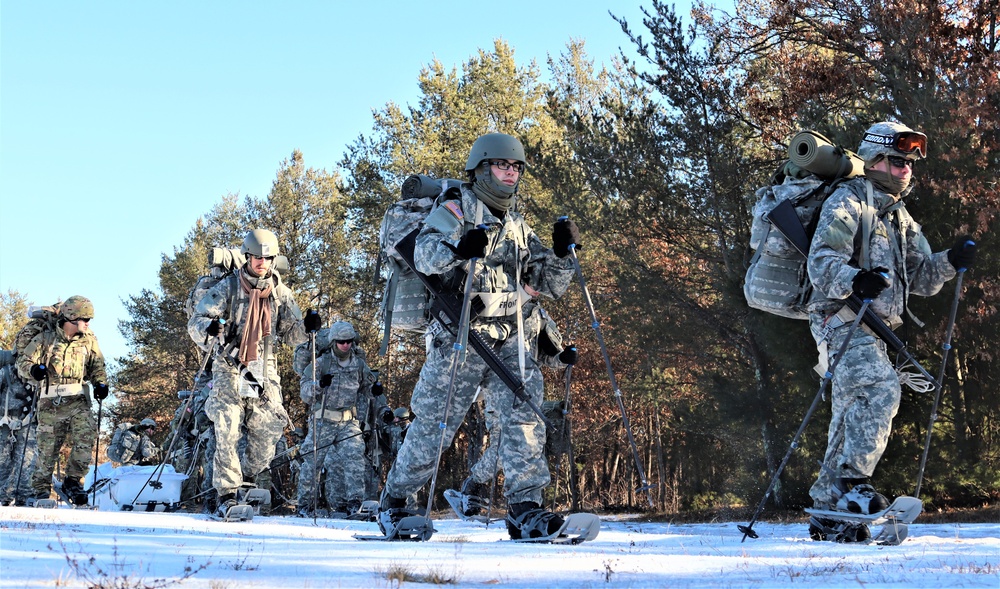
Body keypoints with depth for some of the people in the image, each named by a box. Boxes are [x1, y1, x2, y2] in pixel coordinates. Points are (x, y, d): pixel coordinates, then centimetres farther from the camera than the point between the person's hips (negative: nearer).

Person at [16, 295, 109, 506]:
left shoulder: (89, 340, 10)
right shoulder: (45, 338, 1)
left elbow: (97, 366, 17)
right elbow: (23, 362, 2)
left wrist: (101, 383, -3)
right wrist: (33, 370, -20)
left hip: (79, 400, 2)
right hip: (51, 402, -2)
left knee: (86, 436, -18)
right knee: (48, 447, 0)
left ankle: (72, 481, -2)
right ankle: (40, 488, 17)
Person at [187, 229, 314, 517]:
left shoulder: (281, 292, 9)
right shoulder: (228, 287, 0)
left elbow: (291, 335, 14)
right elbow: (195, 322, -3)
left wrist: (307, 326, -8)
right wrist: (209, 328, -26)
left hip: (265, 371, 3)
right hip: (230, 367, -3)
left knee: (268, 431, -1)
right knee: (227, 431, -11)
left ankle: (247, 480, 22)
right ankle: (227, 495, -6)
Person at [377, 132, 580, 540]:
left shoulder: (517, 227, 17)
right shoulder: (455, 209, -2)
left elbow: (550, 285, 17)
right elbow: (424, 256, -21)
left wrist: (562, 253, -2)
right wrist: (459, 248, -41)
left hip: (507, 338, 5)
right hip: (459, 335, -5)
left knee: (524, 410, -13)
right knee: (433, 424, 1)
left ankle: (525, 510, -12)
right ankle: (393, 503, 19)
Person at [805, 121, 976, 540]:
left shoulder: (900, 219, 22)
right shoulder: (848, 203, -4)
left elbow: (921, 278, 18)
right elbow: (821, 261, -18)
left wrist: (952, 261, -1)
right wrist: (853, 281, -37)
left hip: (873, 330, 9)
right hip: (842, 319, -9)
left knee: (854, 414, 10)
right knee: (881, 389, -28)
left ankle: (827, 508, 16)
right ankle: (852, 482, -27)